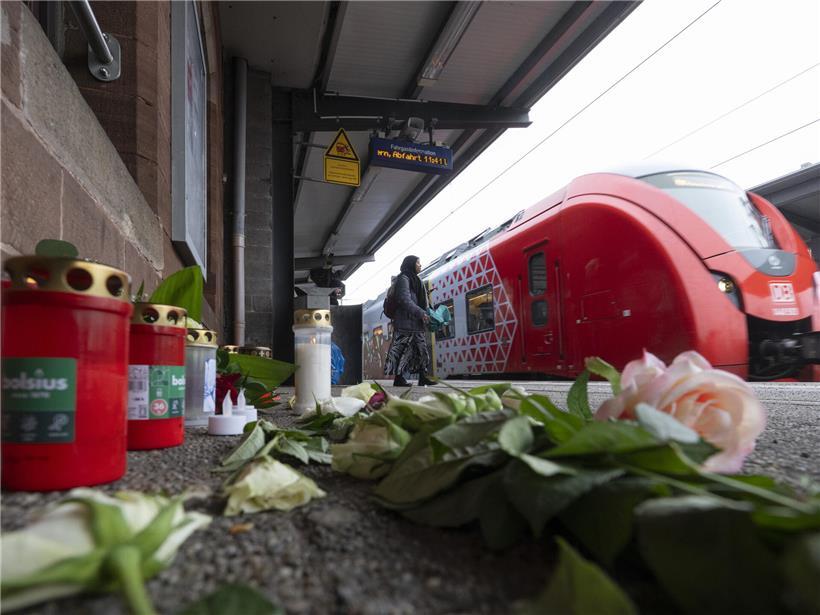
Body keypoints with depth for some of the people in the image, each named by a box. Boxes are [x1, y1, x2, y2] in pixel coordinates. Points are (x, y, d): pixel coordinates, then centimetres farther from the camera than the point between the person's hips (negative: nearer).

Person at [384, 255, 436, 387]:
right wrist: (421, 313, -22)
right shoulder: (403, 279, -6)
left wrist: (423, 314, 8)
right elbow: (405, 300, -17)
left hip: (415, 321, 10)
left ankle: (423, 377, 5)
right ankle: (398, 378, -7)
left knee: (421, 347, 5)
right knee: (403, 348, -9)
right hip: (405, 321, -9)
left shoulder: (415, 280, 22)